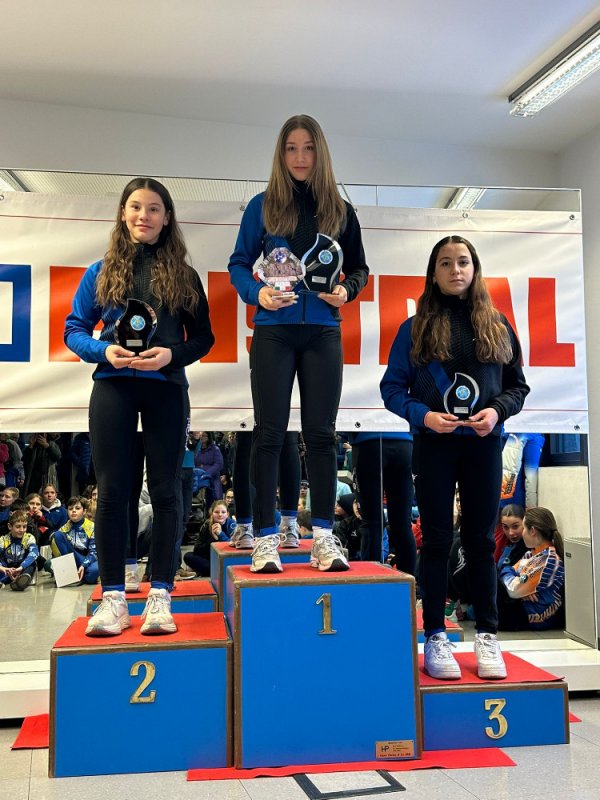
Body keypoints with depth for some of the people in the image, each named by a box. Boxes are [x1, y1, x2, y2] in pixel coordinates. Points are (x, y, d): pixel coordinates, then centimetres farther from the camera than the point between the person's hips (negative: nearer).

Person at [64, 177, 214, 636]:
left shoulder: (183, 274, 10)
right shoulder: (102, 272, 10)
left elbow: (203, 337, 7)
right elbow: (74, 329, 8)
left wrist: (172, 354, -12)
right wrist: (104, 350, -12)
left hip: (166, 388, 0)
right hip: (113, 386, 0)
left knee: (165, 490, 1)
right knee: (112, 491, -1)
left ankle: (160, 596, 7)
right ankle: (114, 598, 7)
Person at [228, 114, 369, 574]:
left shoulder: (340, 209, 10)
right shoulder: (263, 206, 5)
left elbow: (360, 267, 14)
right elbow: (239, 263, 5)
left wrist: (347, 290, -8)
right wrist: (257, 293, -14)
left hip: (322, 332, 2)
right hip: (274, 331, -1)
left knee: (321, 432, 4)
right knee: (270, 433, -1)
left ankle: (324, 536, 10)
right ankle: (266, 537, 5)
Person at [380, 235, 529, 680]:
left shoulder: (496, 326, 7)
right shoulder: (415, 328, 2)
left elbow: (518, 385, 9)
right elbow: (393, 388, 1)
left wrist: (497, 410, -10)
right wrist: (423, 414, -15)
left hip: (484, 446, 2)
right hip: (434, 446, -1)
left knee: (481, 540, 7)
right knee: (437, 541, 5)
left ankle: (487, 636, 17)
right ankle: (435, 637, 14)